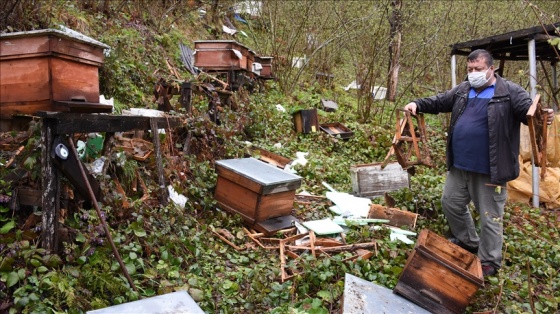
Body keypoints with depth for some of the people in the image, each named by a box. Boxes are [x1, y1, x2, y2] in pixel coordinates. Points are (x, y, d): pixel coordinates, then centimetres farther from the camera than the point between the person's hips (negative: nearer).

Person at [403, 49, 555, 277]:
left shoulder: (510, 92, -9)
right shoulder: (462, 90, 9)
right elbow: (439, 102, 16)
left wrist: (543, 117, -38)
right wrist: (418, 104, 1)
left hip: (489, 169, -6)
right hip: (459, 166, 7)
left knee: (490, 216, 5)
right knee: (451, 203, 19)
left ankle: (489, 261, 21)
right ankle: (468, 242, 42)